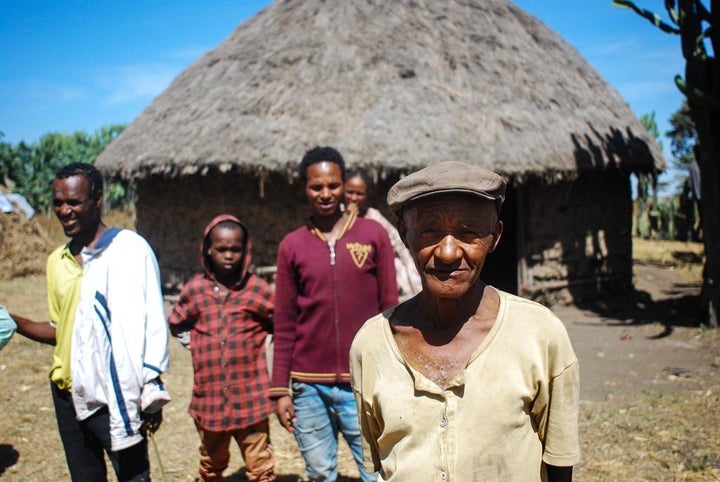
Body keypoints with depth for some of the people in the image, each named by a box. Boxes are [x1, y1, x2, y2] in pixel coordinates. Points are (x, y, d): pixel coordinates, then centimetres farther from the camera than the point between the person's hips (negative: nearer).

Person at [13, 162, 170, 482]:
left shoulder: (129, 248, -7)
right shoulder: (57, 261, 11)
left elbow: (150, 323, -9)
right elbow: (60, 330, 17)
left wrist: (151, 394, -12)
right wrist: (14, 322, 0)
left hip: (116, 396, -6)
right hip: (69, 395, 6)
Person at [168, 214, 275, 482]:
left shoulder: (257, 289, -5)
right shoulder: (194, 290, 0)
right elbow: (174, 325, 16)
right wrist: (198, 339, 6)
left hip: (251, 399, -2)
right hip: (209, 399, 3)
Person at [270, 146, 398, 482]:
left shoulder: (373, 235, 1)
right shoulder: (292, 246, 5)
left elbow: (390, 311, 2)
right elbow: (284, 326, 7)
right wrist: (280, 389, 3)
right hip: (309, 387, 2)